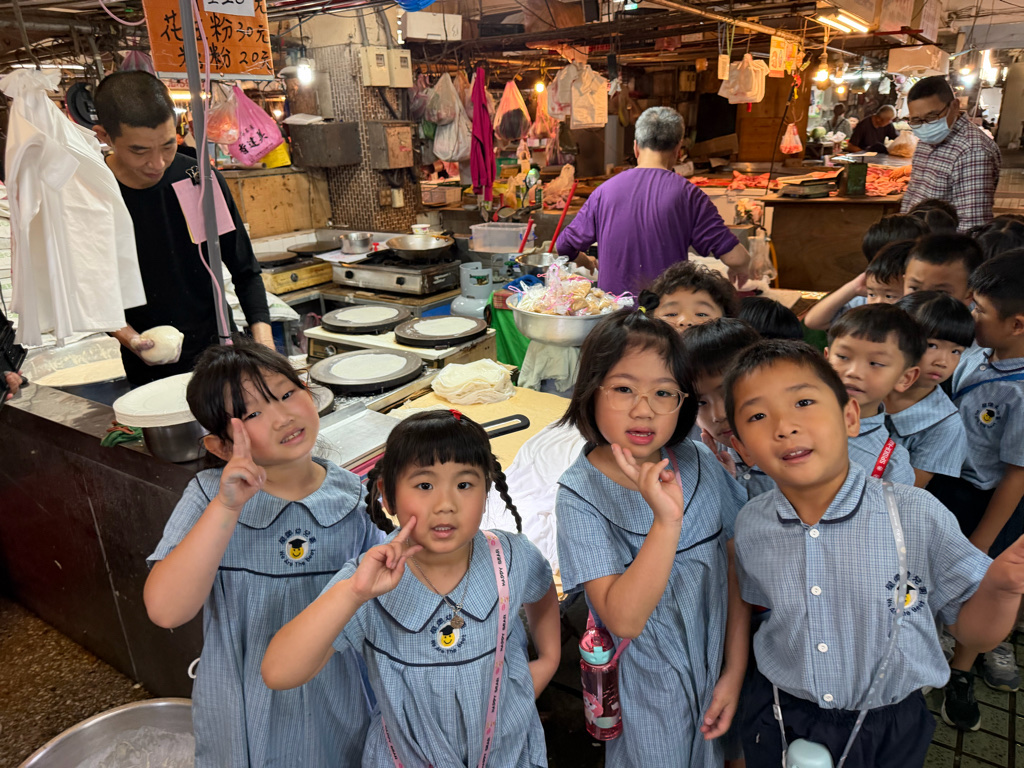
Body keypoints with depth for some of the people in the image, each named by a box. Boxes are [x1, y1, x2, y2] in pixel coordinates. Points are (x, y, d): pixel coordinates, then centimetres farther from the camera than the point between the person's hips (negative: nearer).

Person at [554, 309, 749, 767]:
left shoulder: (699, 463, -11)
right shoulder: (581, 494, -23)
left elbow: (736, 569, -3)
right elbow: (623, 619, -30)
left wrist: (736, 670, -3)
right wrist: (667, 520, -39)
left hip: (718, 673, 4)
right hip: (650, 691, -3)